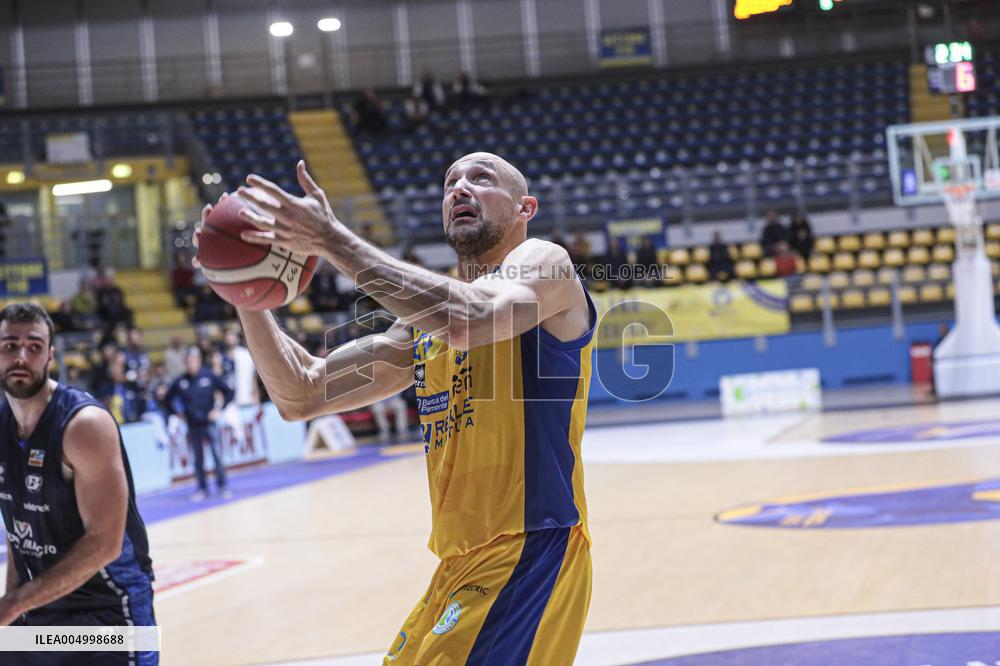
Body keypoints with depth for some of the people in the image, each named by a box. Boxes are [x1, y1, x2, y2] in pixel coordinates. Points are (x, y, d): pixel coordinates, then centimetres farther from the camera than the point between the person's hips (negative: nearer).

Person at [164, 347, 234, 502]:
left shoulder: (209, 377, -5)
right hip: (192, 426, 2)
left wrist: (218, 409, -5)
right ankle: (202, 489, 16)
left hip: (209, 423, -2)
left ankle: (222, 487, 2)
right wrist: (176, 414, 4)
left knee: (216, 455, -7)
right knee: (198, 460, 7)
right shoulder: (180, 381, -1)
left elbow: (228, 392, 1)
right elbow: (167, 400, 12)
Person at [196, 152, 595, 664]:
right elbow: (300, 397, 12)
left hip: (529, 556, -8)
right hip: (458, 565, 8)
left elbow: (467, 319, -28)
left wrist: (332, 239, -24)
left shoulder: (542, 263, -5)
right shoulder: (423, 318, 17)